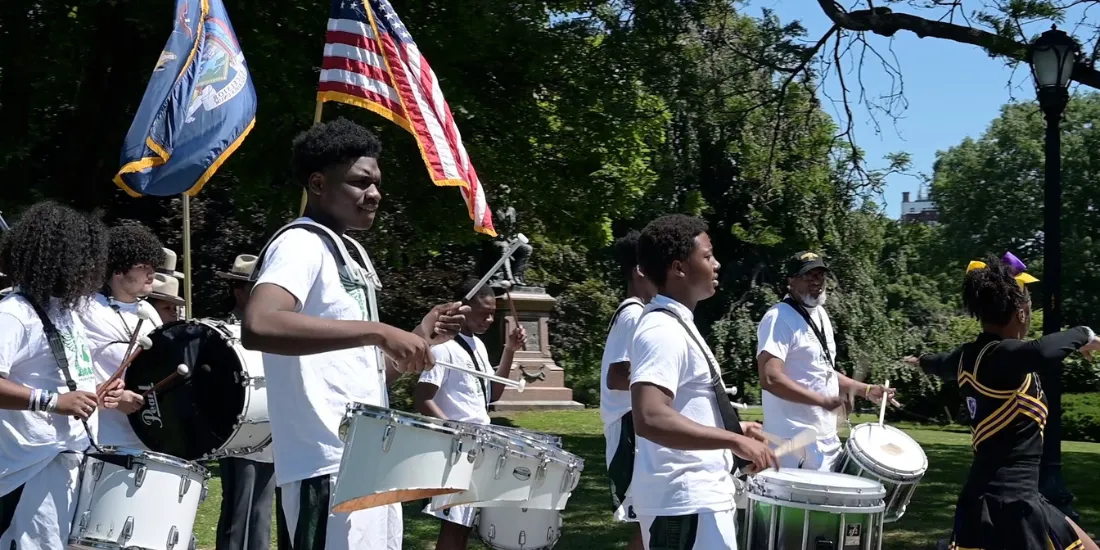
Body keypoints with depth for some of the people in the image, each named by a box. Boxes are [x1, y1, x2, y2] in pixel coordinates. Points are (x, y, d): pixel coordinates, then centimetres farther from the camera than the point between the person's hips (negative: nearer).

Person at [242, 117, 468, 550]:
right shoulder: (301, 245, -9)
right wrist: (377, 331, -29)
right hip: (328, 468, -9)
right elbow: (258, 326, -30)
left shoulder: (353, 255, 19)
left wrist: (420, 338, 9)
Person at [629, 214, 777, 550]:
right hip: (686, 501, -10)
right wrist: (734, 441, -30)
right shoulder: (663, 332, -20)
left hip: (694, 493, 10)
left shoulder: (675, 324, 13)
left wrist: (733, 428, 20)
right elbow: (650, 418, -34)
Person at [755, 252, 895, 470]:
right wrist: (824, 401, -26)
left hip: (827, 437, 9)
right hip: (795, 441, -9)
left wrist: (866, 390, 15)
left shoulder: (820, 314, 14)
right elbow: (770, 378, -26)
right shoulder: (779, 318, -15)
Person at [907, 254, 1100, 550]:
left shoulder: (969, 355, 9)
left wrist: (923, 361, 59)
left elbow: (943, 363, 34)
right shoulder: (1004, 355, -18)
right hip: (1012, 500, -9)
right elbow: (1043, 353, -42)